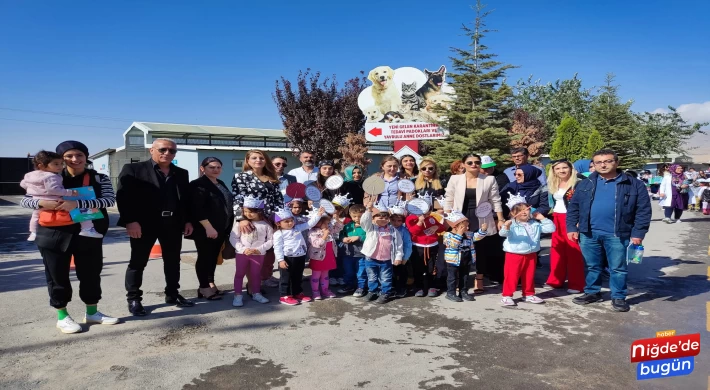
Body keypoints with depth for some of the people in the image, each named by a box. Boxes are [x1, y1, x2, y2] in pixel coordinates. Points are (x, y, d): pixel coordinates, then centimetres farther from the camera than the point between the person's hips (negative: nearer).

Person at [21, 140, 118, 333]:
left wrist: (77, 204, -29)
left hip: (89, 235, 1)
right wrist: (42, 203, -23)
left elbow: (109, 200, -17)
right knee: (57, 276, 8)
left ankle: (92, 312, 30)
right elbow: (25, 199, 1)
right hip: (55, 235, -1)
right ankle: (62, 316, 26)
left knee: (91, 274, 11)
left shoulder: (99, 179, -1)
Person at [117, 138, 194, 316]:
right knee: (138, 262, 5)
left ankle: (172, 295, 25)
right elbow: (123, 196, -9)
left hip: (173, 223, 5)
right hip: (144, 224, -4)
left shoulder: (181, 173, 12)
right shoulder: (133, 169, -3)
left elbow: (186, 198, 14)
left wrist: (188, 220, 6)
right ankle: (133, 299, 17)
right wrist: (130, 221, -17)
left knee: (173, 261, 12)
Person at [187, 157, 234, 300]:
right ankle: (204, 288, 8)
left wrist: (228, 226, 15)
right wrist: (208, 227, -25)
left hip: (221, 229, 8)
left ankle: (211, 284, 23)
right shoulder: (198, 184, -11)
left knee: (214, 257, 13)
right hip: (205, 230, -8)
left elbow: (227, 204, 20)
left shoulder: (221, 184, 15)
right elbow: (197, 209, -20)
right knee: (204, 257, 0)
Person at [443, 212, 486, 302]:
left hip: (466, 261, 7)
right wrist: (459, 234, -29)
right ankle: (450, 293, 10)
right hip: (453, 262, -7)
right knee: (453, 277, 1)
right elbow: (453, 245, -27)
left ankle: (463, 292, 25)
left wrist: (482, 230, -12)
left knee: (464, 277, 14)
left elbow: (476, 237, 5)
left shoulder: (468, 234, 7)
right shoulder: (448, 235, -15)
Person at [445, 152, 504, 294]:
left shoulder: (489, 180, 1)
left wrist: (500, 220, 0)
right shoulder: (455, 179, 1)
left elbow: (495, 201, 4)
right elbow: (449, 202, 4)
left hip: (481, 221, 0)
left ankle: (479, 280, 21)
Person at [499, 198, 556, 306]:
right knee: (511, 276, -1)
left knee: (529, 276, 16)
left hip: (531, 255, 5)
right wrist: (506, 227, -48)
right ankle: (507, 296, 8)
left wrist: (542, 218, 3)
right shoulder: (512, 224, -13)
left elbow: (551, 228, 9)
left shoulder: (535, 225, 6)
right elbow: (502, 233, -27)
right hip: (514, 255, -5)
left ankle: (528, 294, 32)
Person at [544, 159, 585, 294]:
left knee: (574, 251, -4)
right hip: (556, 220, 6)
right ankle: (556, 280, 19)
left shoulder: (578, 184, -8)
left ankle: (576, 284, 3)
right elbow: (550, 203, 19)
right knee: (557, 251, 9)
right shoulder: (552, 185, 13)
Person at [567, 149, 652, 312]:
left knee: (618, 268, 9)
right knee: (591, 266, 14)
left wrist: (638, 233, -9)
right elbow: (573, 207, 7)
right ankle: (592, 292, 30)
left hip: (617, 234, -2)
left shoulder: (634, 185, -1)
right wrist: (572, 227, -1)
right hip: (588, 233, 3)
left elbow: (643, 210, -3)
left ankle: (618, 297, 23)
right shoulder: (585, 184, 6)